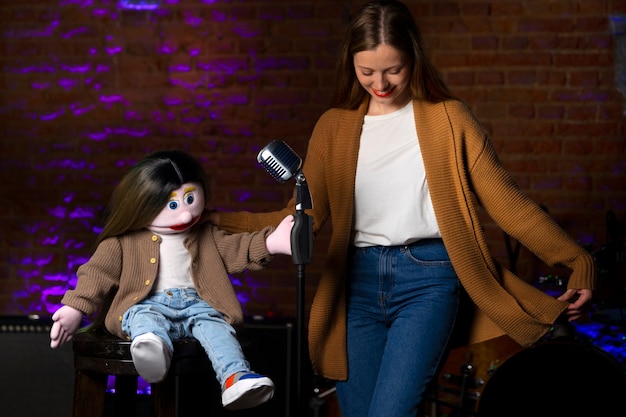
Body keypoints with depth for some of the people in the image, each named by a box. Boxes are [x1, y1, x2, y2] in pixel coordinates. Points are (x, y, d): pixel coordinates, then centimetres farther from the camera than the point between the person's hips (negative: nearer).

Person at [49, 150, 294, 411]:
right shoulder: (123, 242, 12)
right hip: (147, 305, -3)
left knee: (215, 324, -29)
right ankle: (153, 350, -74)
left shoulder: (205, 236, 22)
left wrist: (271, 242, -1)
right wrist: (74, 309, -2)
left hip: (195, 304, 3)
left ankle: (235, 378, -51)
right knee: (144, 319, -37)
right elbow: (98, 273, 10)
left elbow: (235, 249, 16)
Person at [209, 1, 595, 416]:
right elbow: (304, 215, 6)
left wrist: (576, 262, -5)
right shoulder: (335, 126, 11)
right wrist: (220, 223, -7)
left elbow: (506, 201, 2)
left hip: (427, 278, -4)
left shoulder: (448, 118, 3)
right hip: (358, 282, 4)